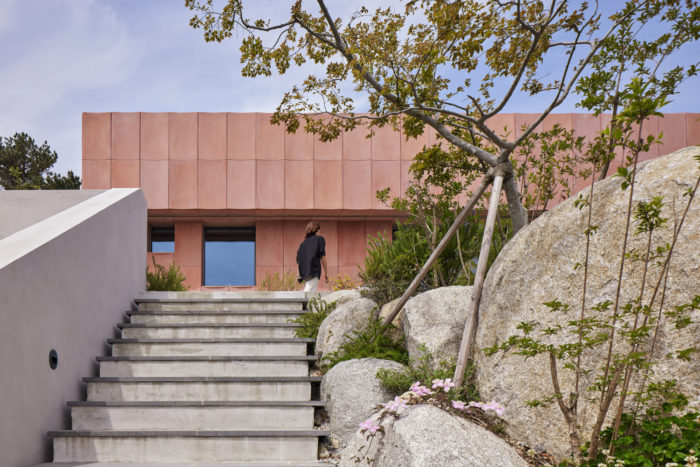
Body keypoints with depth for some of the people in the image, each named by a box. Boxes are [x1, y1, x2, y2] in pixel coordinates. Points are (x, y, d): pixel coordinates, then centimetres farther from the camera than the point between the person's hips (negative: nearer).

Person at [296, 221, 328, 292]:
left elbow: (298, 261, 13)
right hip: (314, 272, -6)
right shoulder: (320, 239, 1)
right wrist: (326, 273, -2)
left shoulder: (303, 243, 16)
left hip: (304, 273, 6)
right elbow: (322, 257, -5)